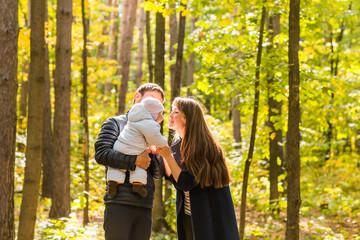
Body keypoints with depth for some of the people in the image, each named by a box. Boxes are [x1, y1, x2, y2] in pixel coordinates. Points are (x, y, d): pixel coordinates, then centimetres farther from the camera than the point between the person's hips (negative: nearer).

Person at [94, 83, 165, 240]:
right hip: (119, 203, -5)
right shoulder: (115, 123, 7)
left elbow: (159, 174, 14)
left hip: (145, 207, 5)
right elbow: (101, 154, -10)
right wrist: (135, 161, -11)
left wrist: (152, 155, -5)